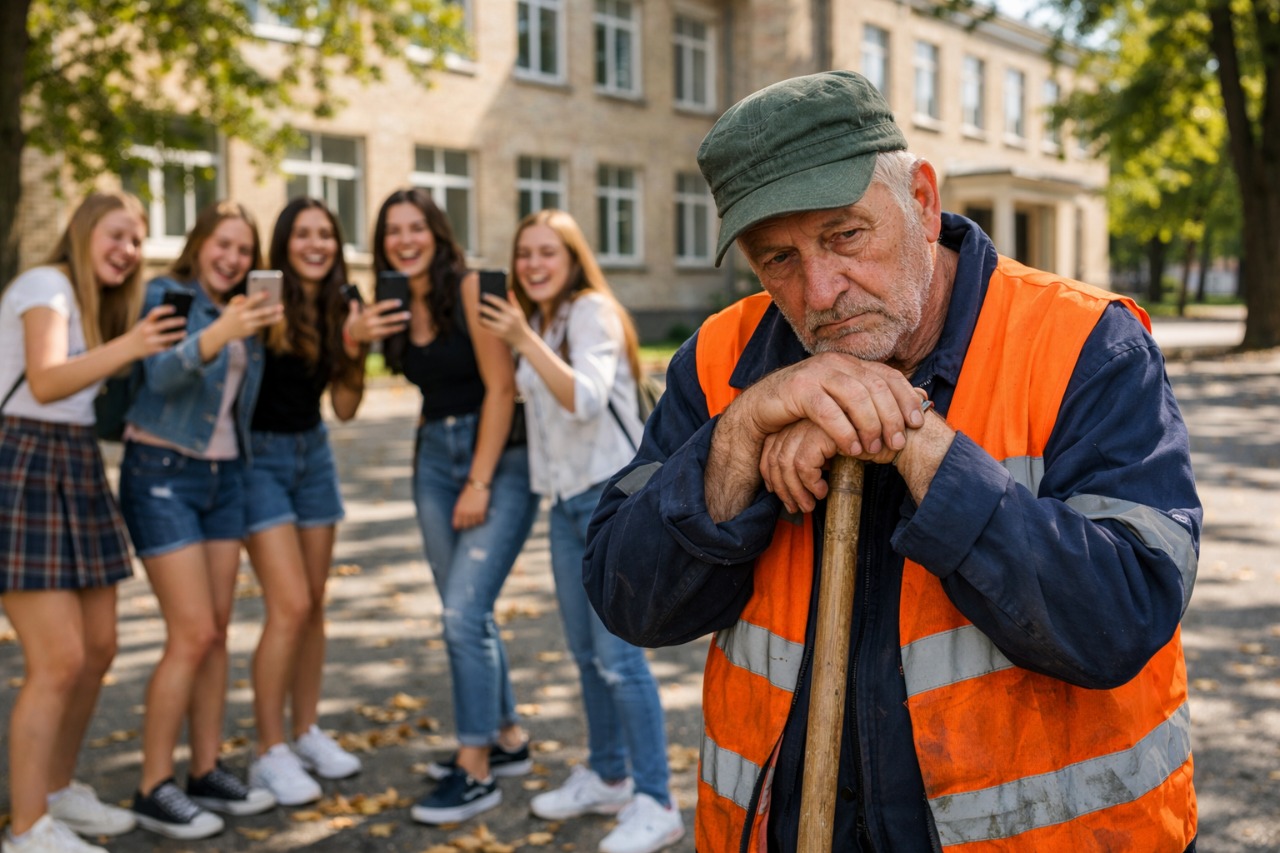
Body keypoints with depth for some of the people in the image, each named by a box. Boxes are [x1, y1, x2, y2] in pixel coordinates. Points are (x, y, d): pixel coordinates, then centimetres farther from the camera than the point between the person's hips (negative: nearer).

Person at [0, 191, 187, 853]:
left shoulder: (95, 304, 17)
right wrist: (126, 348, -42)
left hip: (76, 471, 9)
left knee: (98, 647, 12)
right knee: (58, 661, -9)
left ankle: (57, 790, 29)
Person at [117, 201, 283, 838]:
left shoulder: (242, 312, 11)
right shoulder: (166, 296, -8)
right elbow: (162, 373, -24)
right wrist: (218, 334, -41)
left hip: (224, 475, 7)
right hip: (163, 474, -7)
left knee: (217, 632, 7)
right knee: (192, 635, -10)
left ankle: (207, 772, 17)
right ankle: (153, 789, 1)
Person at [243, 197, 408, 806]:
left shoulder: (338, 310, 1)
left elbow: (345, 407, 1)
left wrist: (355, 349, -14)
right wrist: (347, 339, -37)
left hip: (313, 453, 7)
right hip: (259, 454, -6)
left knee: (314, 604, 10)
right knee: (289, 606, -11)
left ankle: (306, 733, 23)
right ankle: (269, 754, 2)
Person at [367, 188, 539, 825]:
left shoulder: (469, 288, -11)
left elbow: (500, 386, -15)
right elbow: (429, 386, 11)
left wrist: (480, 483, -17)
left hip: (498, 459, -7)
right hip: (435, 457, 7)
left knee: (463, 614, -12)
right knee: (466, 614, 12)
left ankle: (476, 772, 1)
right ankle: (507, 739, 29)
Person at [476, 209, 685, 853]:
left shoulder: (592, 310, -10)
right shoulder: (535, 322, 14)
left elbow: (585, 399, -23)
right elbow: (538, 401, 15)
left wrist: (525, 340, -27)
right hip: (566, 498, 8)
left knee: (618, 655, -10)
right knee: (585, 652, 13)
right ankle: (607, 777, 27)